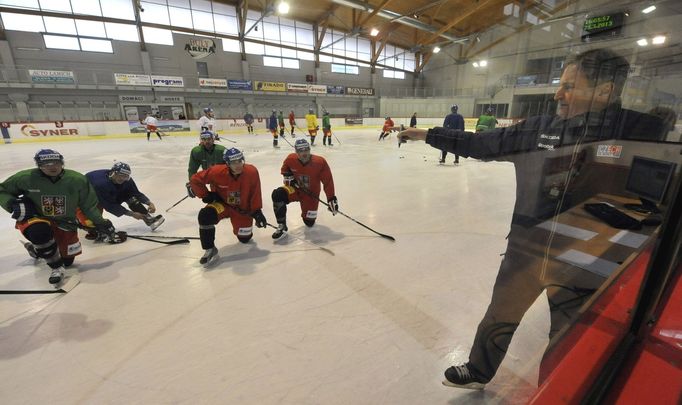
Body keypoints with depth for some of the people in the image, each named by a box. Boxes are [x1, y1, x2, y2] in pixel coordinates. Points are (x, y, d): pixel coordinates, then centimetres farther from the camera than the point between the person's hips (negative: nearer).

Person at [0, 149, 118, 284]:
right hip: (35, 219, -2)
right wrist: (14, 204, -21)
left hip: (64, 223, 2)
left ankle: (37, 248, 44)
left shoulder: (77, 180, -15)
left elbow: (89, 205, -6)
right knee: (39, 231, -40)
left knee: (67, 260, 11)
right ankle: (56, 267, -17)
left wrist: (102, 224, -8)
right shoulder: (25, 178, -17)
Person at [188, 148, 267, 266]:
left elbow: (255, 194, -12)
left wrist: (257, 212, -12)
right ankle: (210, 250, -15)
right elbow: (195, 180, -11)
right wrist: (206, 195, -13)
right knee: (205, 215, -32)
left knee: (245, 238, 6)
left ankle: (242, 228, 46)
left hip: (242, 208, 1)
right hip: (222, 204, -1)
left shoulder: (252, 172, -23)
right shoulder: (217, 172, -26)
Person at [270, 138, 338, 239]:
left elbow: (328, 181, -17)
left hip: (311, 193, -1)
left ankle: (307, 211, 40)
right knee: (277, 194, -30)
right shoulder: (291, 159, -15)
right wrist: (288, 176, -11)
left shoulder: (320, 162, -22)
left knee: (309, 222, -1)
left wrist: (331, 198, -17)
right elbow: (285, 168, 10)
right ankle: (282, 226, -17)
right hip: (295, 189, 1)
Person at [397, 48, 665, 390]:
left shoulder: (645, 132, -11)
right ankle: (478, 372, 45)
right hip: (527, 247, 3)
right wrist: (427, 135, 2)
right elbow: (479, 144, 1)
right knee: (500, 319, 19)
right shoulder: (539, 128, -4)